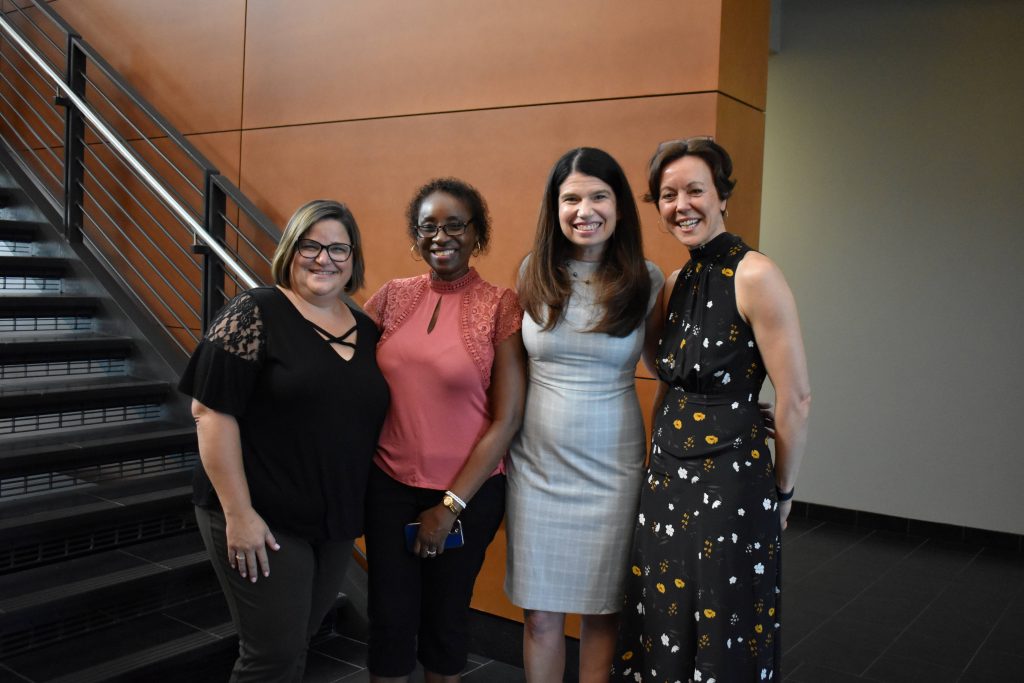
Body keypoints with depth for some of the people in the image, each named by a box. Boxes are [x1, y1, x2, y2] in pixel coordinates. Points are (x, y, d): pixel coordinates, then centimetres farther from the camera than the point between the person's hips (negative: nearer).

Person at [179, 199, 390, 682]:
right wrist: (239, 513, -18)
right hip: (263, 523, -6)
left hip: (336, 524, 6)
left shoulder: (366, 330, 7)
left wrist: (356, 512, 12)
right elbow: (211, 411, -15)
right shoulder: (254, 315, -11)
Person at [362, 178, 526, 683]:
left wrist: (452, 505, -10)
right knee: (390, 619, 9)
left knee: (446, 619, 16)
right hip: (389, 487, 2)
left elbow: (507, 419, -10)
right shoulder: (393, 297, 1)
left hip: (468, 493, -2)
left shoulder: (500, 306, -8)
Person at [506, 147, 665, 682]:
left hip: (611, 467, -1)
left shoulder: (647, 280, -3)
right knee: (540, 613, 8)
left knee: (601, 608, 12)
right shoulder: (534, 272, 1)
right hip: (537, 463, 1)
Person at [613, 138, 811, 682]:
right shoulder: (675, 283, 9)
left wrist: (780, 492, -4)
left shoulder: (754, 275, -14)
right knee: (662, 637, 17)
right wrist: (663, 465, 13)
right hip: (667, 482, 7)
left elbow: (795, 399, -13)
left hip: (730, 487, -7)